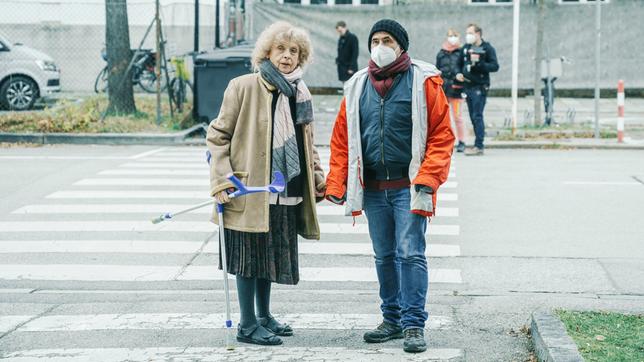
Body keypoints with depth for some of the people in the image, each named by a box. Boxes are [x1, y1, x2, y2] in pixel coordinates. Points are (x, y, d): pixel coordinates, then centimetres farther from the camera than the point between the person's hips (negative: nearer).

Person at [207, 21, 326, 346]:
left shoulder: (300, 93, 12)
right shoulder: (243, 87, -7)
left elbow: (307, 144, 23)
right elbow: (218, 135, -6)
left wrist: (318, 178, 15)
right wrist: (221, 180, -14)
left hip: (287, 194, 6)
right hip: (250, 190, -6)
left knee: (270, 255, 16)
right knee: (250, 256, 0)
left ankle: (264, 316, 29)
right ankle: (247, 325, 9)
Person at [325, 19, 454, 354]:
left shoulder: (423, 82, -4)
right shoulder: (357, 87, 9)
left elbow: (441, 135, -6)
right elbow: (341, 139, 11)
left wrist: (427, 179, -16)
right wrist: (336, 184, 2)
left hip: (408, 187, -5)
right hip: (373, 187, 5)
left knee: (410, 254, -8)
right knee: (384, 257, 12)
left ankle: (414, 324, -2)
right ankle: (392, 319, 23)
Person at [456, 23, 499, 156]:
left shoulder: (488, 49, -4)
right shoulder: (466, 48, 14)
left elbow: (495, 66, -11)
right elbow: (460, 64, 24)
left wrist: (479, 63, -21)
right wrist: (458, 74, 4)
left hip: (480, 87, -7)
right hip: (468, 86, 7)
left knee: (477, 116, -12)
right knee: (473, 117, 9)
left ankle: (479, 146, -12)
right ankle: (478, 145, 15)